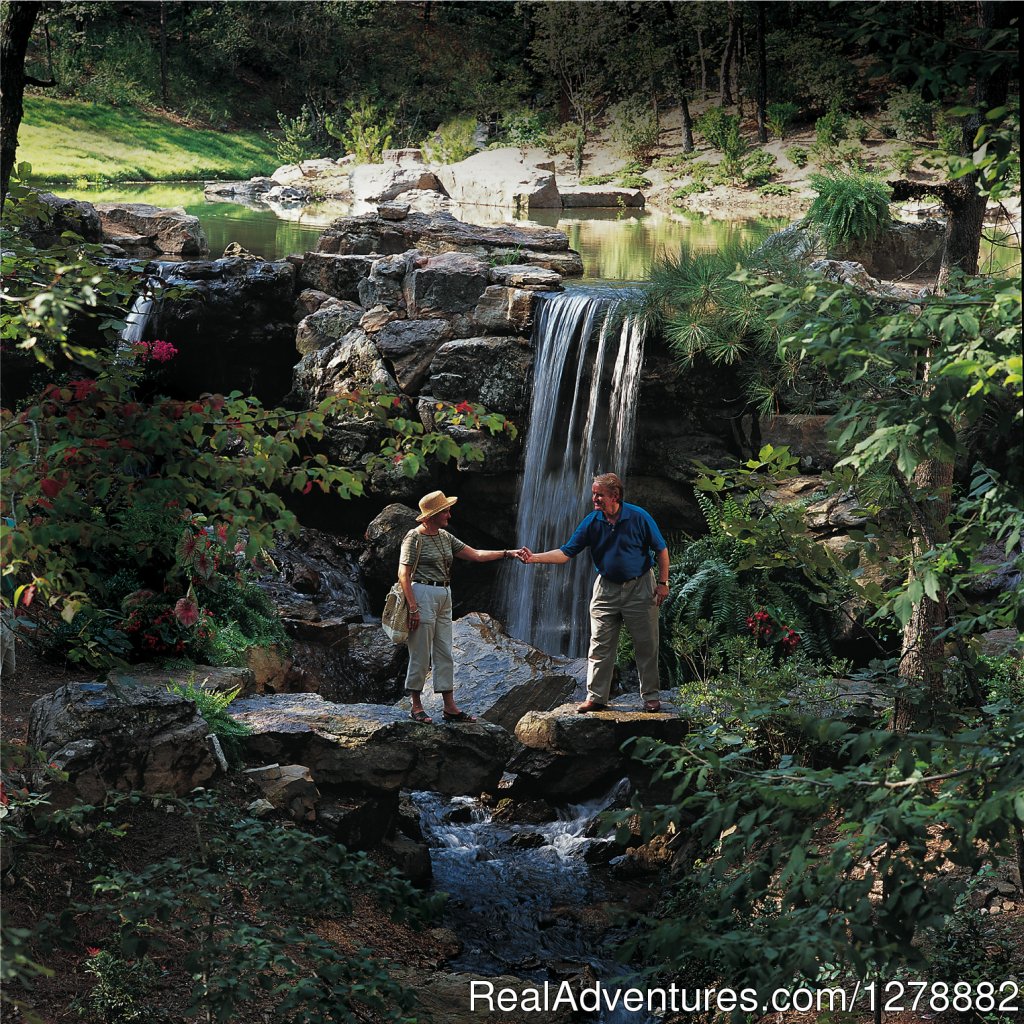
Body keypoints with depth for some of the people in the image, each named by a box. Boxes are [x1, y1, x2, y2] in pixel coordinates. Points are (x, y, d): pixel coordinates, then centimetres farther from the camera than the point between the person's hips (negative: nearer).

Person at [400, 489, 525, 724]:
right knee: (421, 655, -3)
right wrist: (413, 607, -19)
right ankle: (416, 706, 6)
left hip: (444, 597, 8)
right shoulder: (415, 537, -11)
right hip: (422, 594, -8)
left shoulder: (445, 537, 12)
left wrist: (507, 553, 5)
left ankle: (450, 707, 11)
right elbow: (403, 574, -14)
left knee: (444, 654, 8)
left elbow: (475, 555, 13)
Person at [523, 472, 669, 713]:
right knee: (600, 647, 1)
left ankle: (651, 697, 12)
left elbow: (661, 550, -3)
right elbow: (566, 553, -4)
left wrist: (663, 582, -7)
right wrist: (535, 558, -16)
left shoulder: (638, 517, -12)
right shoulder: (592, 522, -3)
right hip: (606, 589, 3)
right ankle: (596, 697, 7)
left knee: (646, 646, 2)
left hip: (640, 587, -3)